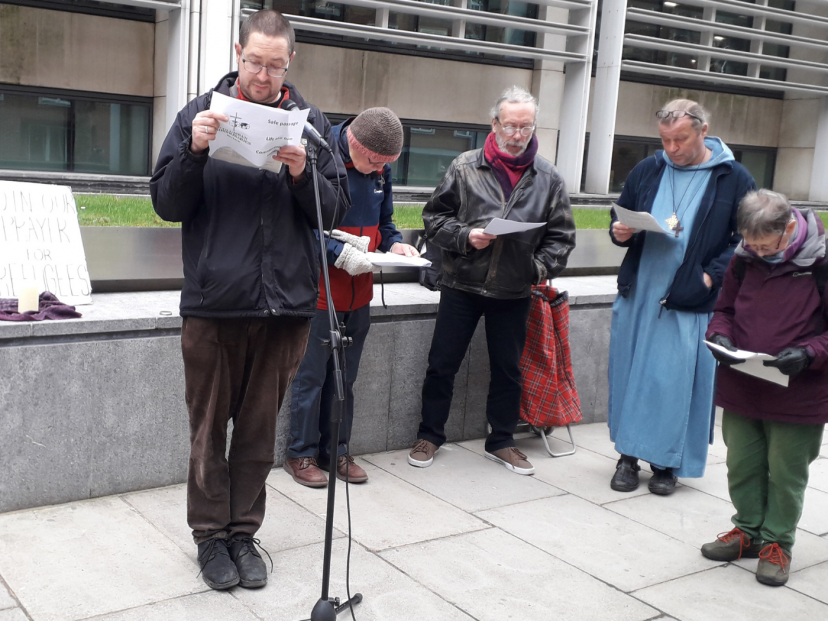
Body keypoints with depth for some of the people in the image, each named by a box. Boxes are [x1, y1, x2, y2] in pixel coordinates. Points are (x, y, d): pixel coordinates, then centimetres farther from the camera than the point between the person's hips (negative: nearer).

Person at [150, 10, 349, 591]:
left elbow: (335, 210, 5)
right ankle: (211, 535, 24)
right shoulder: (200, 113, 1)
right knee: (209, 428, 8)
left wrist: (303, 174, -14)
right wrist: (194, 152, -16)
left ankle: (244, 531, 26)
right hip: (213, 303, -1)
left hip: (286, 304, 2)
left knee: (260, 430, 12)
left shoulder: (312, 122, 5)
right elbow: (167, 204, 0)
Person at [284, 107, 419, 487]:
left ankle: (336, 451, 26)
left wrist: (394, 244, -3)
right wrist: (338, 252, -26)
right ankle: (302, 454, 17)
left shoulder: (381, 170, 4)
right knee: (311, 374, 3)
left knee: (345, 376, 14)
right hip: (319, 290, -6)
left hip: (359, 291, 6)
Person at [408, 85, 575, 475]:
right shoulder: (465, 168, -3)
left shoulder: (548, 178, 3)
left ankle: (501, 442, 29)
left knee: (508, 369, 13)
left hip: (514, 292, 2)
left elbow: (561, 235, 6)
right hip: (462, 285, -1)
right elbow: (434, 216, 1)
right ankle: (430, 436, 24)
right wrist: (464, 237, -15)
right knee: (442, 365, 6)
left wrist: (543, 266, -9)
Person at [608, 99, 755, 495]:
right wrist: (620, 234, -7)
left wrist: (712, 276, -13)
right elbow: (621, 221, 16)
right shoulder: (646, 171, 8)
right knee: (630, 373, 8)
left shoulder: (734, 179, -1)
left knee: (678, 381, 2)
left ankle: (667, 462, 18)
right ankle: (629, 455, 21)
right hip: (637, 297, 3)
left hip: (691, 304, -3)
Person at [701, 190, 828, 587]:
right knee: (742, 465, 16)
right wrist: (720, 334, -8)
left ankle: (777, 542, 28)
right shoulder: (745, 259, -1)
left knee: (786, 472, 10)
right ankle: (749, 529, 36)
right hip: (740, 389, 4)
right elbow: (725, 308, 12)